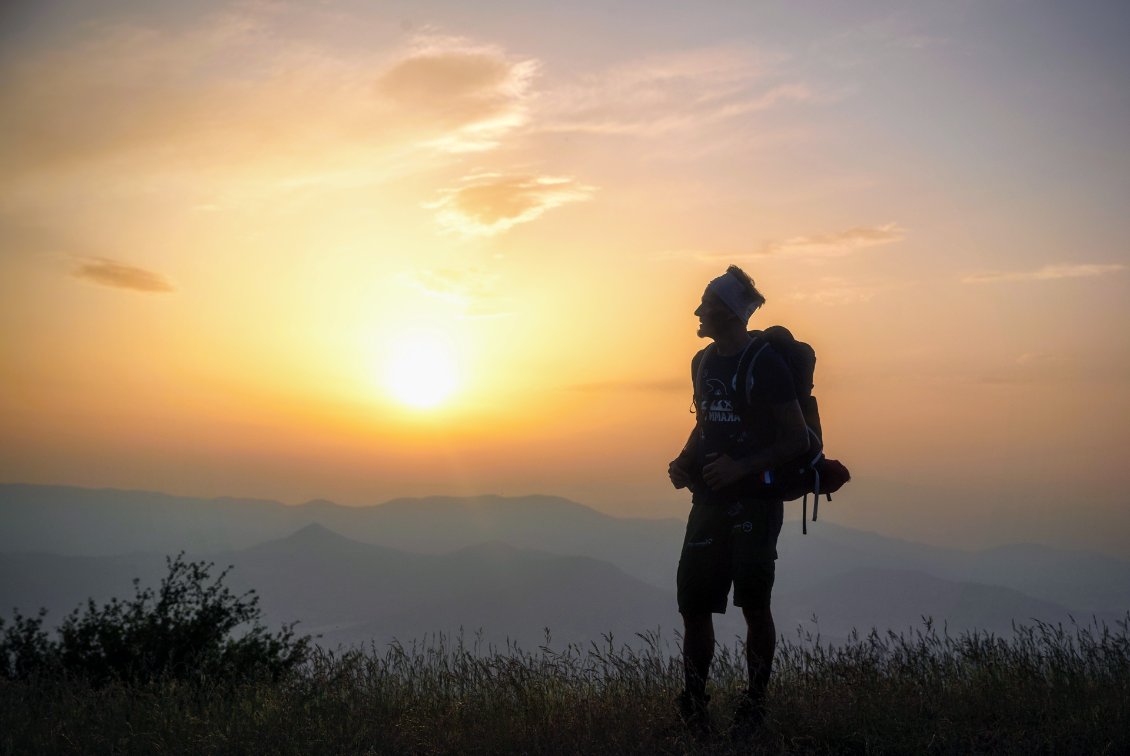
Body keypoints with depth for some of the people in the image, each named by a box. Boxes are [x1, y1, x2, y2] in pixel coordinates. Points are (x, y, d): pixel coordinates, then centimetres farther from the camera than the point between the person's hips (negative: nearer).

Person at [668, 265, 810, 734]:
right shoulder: (703, 362, 10)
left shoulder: (765, 364, -12)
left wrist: (742, 466, -22)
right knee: (694, 605, 3)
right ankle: (693, 706, 14)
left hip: (755, 501, -6)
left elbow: (798, 440, -12)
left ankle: (755, 703, 17)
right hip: (710, 500, 6)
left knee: (754, 605, 2)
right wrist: (685, 461, 4)